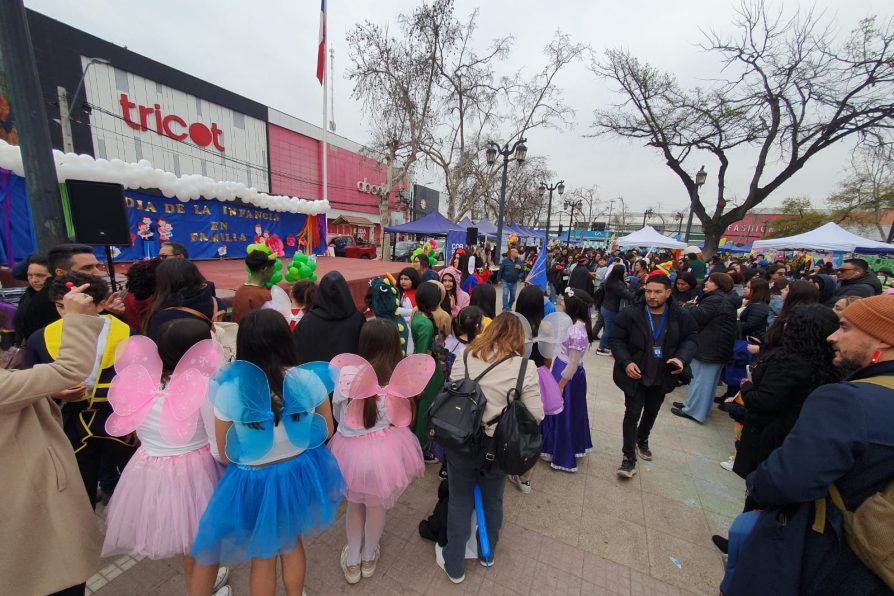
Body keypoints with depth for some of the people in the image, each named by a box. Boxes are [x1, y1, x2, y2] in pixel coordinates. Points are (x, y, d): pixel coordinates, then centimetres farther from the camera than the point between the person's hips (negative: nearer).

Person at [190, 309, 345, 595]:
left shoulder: (229, 391, -24)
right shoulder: (309, 380, -20)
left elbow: (225, 454, -9)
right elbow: (326, 430, -4)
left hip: (255, 481, -2)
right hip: (300, 473, 3)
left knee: (262, 556, 28)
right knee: (292, 542, 32)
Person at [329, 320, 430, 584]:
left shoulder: (346, 373, -21)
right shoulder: (400, 378, -20)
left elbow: (337, 414, -4)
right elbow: (402, 420, -6)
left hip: (351, 449, 0)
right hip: (385, 451, 0)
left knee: (355, 503, 30)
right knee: (376, 506, 28)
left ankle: (352, 561, 49)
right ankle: (368, 558, 53)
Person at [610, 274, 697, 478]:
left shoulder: (681, 316, -7)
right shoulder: (630, 314, -15)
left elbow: (690, 339, 4)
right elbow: (616, 340, -10)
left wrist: (682, 358, -16)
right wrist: (626, 362, -23)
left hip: (662, 376, 4)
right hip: (635, 374, -3)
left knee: (651, 412, 23)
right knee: (632, 414, -1)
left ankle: (642, 440, 50)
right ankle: (629, 457, 11)